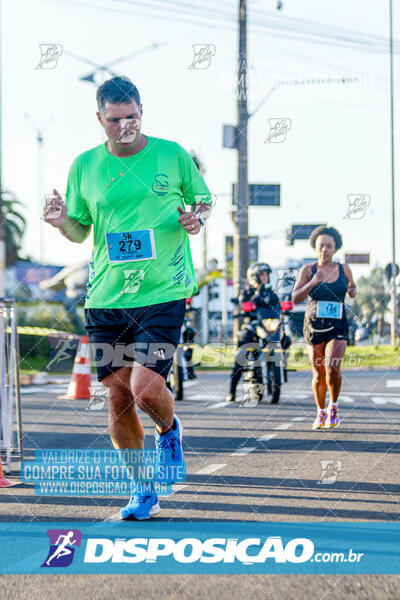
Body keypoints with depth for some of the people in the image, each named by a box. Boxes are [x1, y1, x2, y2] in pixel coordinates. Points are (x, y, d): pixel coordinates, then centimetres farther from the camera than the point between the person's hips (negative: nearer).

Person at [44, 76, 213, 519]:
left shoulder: (172, 154, 1)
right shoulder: (84, 166, 6)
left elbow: (202, 199, 14)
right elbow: (80, 230, 14)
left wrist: (197, 218, -8)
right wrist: (62, 222, -9)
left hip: (163, 293, -3)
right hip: (106, 297, 3)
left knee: (145, 388, -17)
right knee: (118, 398, 4)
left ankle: (169, 431, 20)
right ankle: (143, 492, 20)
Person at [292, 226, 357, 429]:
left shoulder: (344, 269, 3)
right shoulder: (308, 270, -2)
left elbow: (351, 291, 22)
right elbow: (295, 298, -10)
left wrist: (353, 291, -2)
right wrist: (312, 283, -25)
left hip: (338, 327, 0)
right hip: (314, 326, 0)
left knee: (332, 368, -18)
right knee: (318, 373, 5)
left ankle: (333, 407, 6)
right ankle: (321, 412, 26)